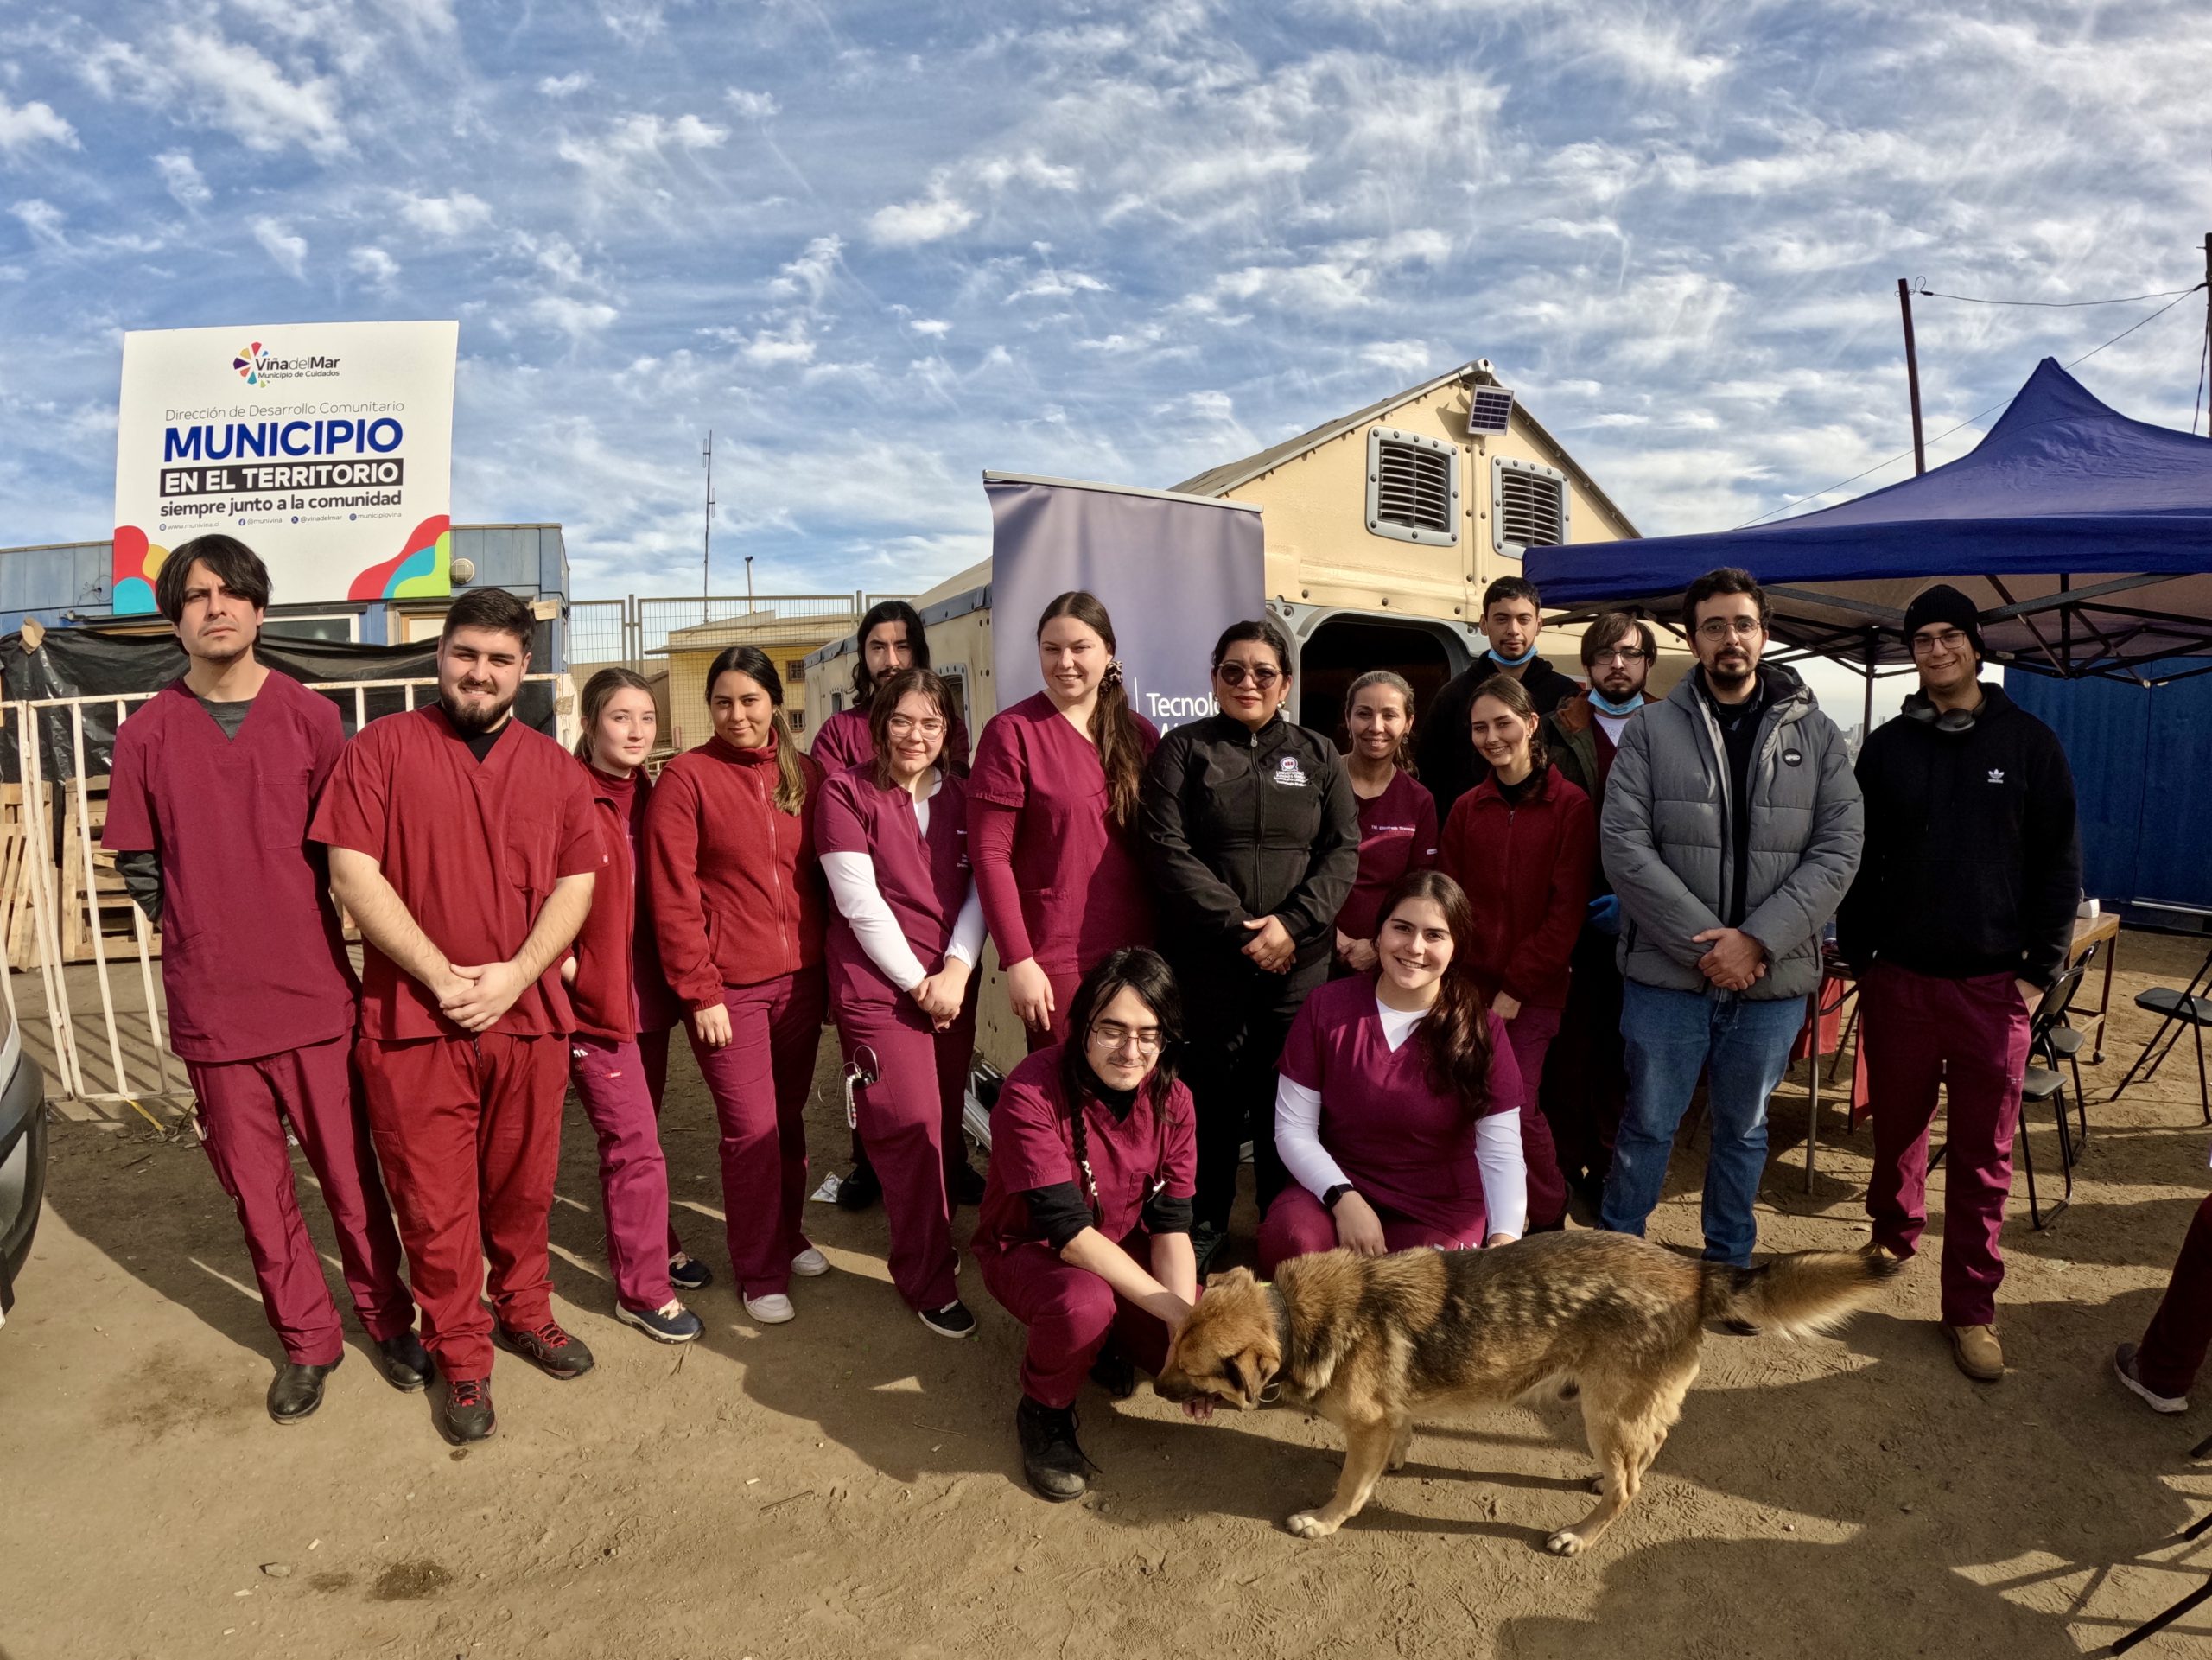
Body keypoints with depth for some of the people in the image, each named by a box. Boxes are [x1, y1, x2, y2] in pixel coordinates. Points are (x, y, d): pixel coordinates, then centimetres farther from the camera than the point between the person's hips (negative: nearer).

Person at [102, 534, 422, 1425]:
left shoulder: (310, 716, -1)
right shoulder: (147, 733, 1)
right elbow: (140, 867, 7)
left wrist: (292, 936, 2)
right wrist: (205, 939, 3)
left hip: (315, 995, -1)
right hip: (209, 1008, 1)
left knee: (350, 1174, 9)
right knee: (256, 1189, 12)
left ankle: (388, 1320, 28)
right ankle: (306, 1342, 30)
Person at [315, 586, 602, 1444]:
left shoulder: (554, 767, 9)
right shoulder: (383, 746, 0)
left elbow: (575, 883, 4)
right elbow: (353, 873, -7)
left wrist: (515, 973, -10)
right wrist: (443, 976, -13)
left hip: (529, 1013, 3)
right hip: (414, 1019, -2)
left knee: (523, 1187, 15)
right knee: (435, 1204, 7)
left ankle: (525, 1311, 37)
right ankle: (460, 1356, 25)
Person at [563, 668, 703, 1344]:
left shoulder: (649, 798, 8)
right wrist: (562, 962, -18)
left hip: (649, 993, 7)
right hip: (595, 998, -6)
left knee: (638, 1134, 20)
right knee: (634, 1145, -2)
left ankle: (649, 1244, 37)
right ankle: (642, 1290, 12)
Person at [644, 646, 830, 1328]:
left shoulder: (803, 774, 7)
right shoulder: (686, 777, -7)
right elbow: (672, 896, -9)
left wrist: (827, 965, 7)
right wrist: (700, 991, -11)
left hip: (799, 979, 4)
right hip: (728, 987, -4)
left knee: (788, 1119, 15)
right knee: (752, 1131, 1)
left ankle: (786, 1237, 35)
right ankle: (759, 1273, 19)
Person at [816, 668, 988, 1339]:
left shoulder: (961, 797, 9)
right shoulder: (847, 792, -5)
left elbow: (981, 888, 4)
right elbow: (860, 901, -10)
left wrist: (956, 969, -10)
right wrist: (917, 982, -10)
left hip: (951, 984, 5)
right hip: (878, 984, -5)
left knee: (945, 1120, 10)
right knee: (912, 1125, -7)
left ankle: (930, 1239, 33)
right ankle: (928, 1279, 11)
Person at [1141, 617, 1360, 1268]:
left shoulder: (1318, 756, 12)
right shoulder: (1183, 750, 4)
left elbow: (1342, 852, 5)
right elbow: (1167, 849, -6)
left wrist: (1291, 923, -11)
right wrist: (1237, 927, -13)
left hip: (1299, 960, 2)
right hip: (1205, 959, -2)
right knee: (1213, 1091, 4)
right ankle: (1205, 1223, 23)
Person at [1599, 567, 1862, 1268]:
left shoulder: (1816, 734, 4)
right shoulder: (1651, 729, -2)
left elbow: (1839, 849, -3)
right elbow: (1623, 846, -10)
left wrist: (1757, 939, -15)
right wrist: (1704, 942, -16)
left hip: (1773, 978, 2)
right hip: (1667, 974, -2)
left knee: (1743, 1129, 18)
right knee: (1648, 1127, 10)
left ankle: (1729, 1267, 37)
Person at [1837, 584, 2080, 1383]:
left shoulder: (2029, 742, 2)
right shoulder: (1888, 746, 5)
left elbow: (2059, 863, 2)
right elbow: (1860, 858, 6)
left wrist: (2040, 969, -2)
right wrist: (1858, 954, 1)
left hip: (1992, 986, -1)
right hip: (1898, 978, 1)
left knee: (1983, 1155, 4)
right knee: (1896, 1127, 12)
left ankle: (1971, 1308, 15)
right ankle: (1892, 1236, 36)